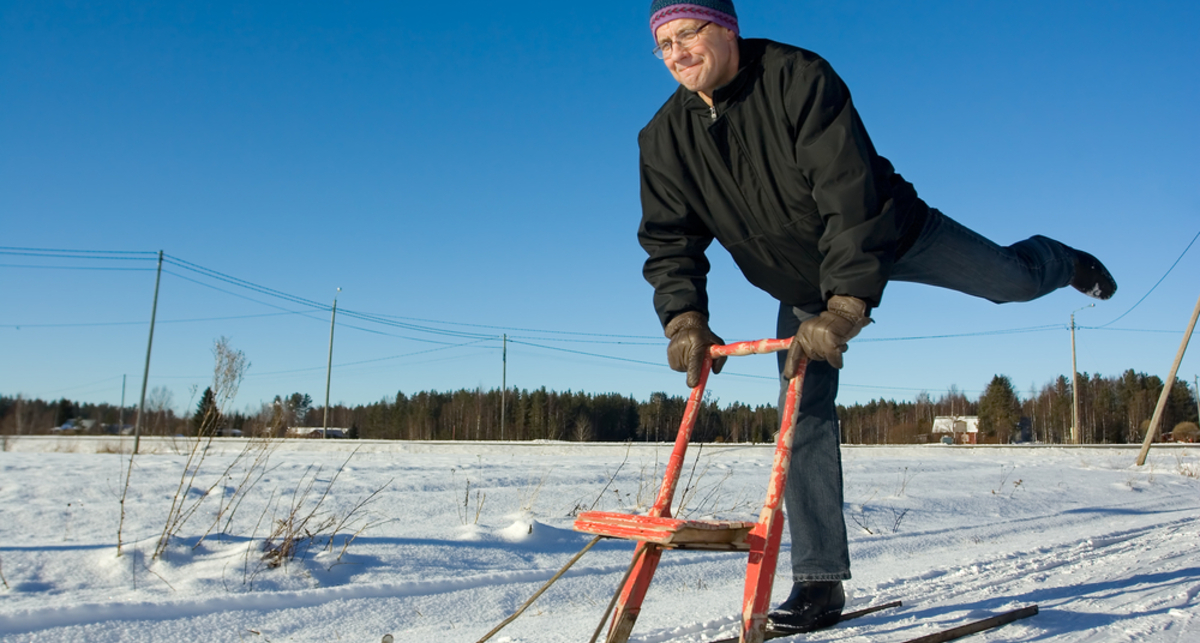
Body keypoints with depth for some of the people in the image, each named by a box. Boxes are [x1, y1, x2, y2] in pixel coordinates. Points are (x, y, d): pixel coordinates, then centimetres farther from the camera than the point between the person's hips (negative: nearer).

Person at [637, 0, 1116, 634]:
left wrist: (844, 306, -41)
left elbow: (852, 198, -34)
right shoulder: (664, 140, -16)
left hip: (888, 233, -3)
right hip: (802, 285, 3)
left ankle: (1063, 262, 54)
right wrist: (684, 319, -29)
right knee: (804, 415, -5)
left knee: (1013, 280, 11)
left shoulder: (798, 77, -29)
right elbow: (669, 243, -12)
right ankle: (820, 582, 3)